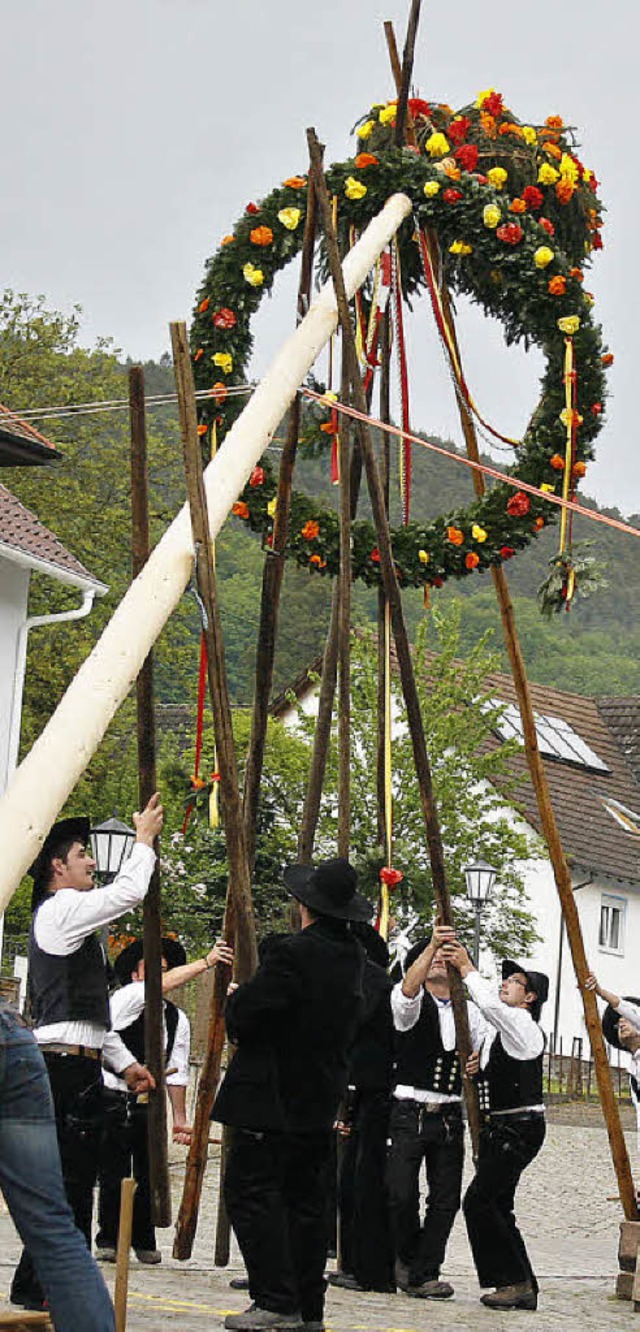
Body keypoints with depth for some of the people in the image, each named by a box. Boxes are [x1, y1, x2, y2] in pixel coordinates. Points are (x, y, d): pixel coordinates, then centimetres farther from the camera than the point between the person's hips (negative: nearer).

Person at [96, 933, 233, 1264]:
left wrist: (179, 1118, 4)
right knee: (113, 1175, -2)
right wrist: (206, 962, -30)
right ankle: (108, 1241, 10)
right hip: (113, 1102, -4)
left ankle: (144, 1241, 17)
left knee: (148, 1176, 6)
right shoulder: (124, 999, -7)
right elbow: (164, 985, -24)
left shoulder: (178, 1020, 9)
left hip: (150, 1105, 4)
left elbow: (177, 1072, 9)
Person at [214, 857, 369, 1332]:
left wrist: (235, 997, 3)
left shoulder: (293, 953, -18)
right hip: (321, 1100, 8)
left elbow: (244, 1014, -21)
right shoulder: (353, 957, 9)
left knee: (252, 1191, -5)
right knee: (306, 1198, 11)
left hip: (273, 1097, -8)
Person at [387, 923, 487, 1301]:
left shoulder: (469, 1011, 14)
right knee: (402, 1194, -12)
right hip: (409, 1111, -4)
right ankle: (408, 1256, 13)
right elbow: (408, 991, -23)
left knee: (446, 1199, 1)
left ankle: (424, 1273, 12)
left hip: (450, 1115, 4)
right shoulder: (414, 1003, 0)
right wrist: (431, 945, -35)